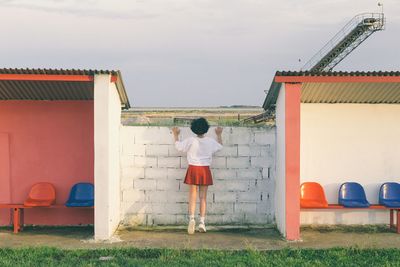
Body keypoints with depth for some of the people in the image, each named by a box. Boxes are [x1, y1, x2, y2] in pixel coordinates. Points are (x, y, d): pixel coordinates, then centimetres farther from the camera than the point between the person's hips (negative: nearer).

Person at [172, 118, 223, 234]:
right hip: (205, 170, 1)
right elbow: (220, 146, 20)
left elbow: (178, 146, 8)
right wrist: (219, 135, 35)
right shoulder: (210, 141, -1)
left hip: (193, 169, -1)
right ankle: (202, 222, 5)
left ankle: (191, 218, -19)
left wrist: (176, 135, 24)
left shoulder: (190, 141, -8)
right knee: (203, 197, 7)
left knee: (192, 196, 1)